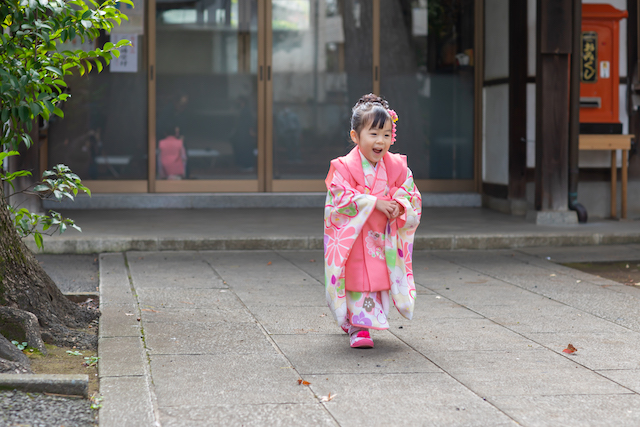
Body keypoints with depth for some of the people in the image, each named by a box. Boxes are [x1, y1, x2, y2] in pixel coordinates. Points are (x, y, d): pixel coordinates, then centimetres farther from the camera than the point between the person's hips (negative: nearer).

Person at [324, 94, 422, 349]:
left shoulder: (398, 167, -1)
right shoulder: (344, 168, -12)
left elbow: (412, 197, 5)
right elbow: (341, 199, -18)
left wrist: (399, 206, -19)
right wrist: (375, 203, -23)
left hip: (385, 239, 4)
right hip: (353, 237, -4)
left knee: (381, 279, 9)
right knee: (357, 280, -7)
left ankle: (353, 319, 30)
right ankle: (358, 328, 2)